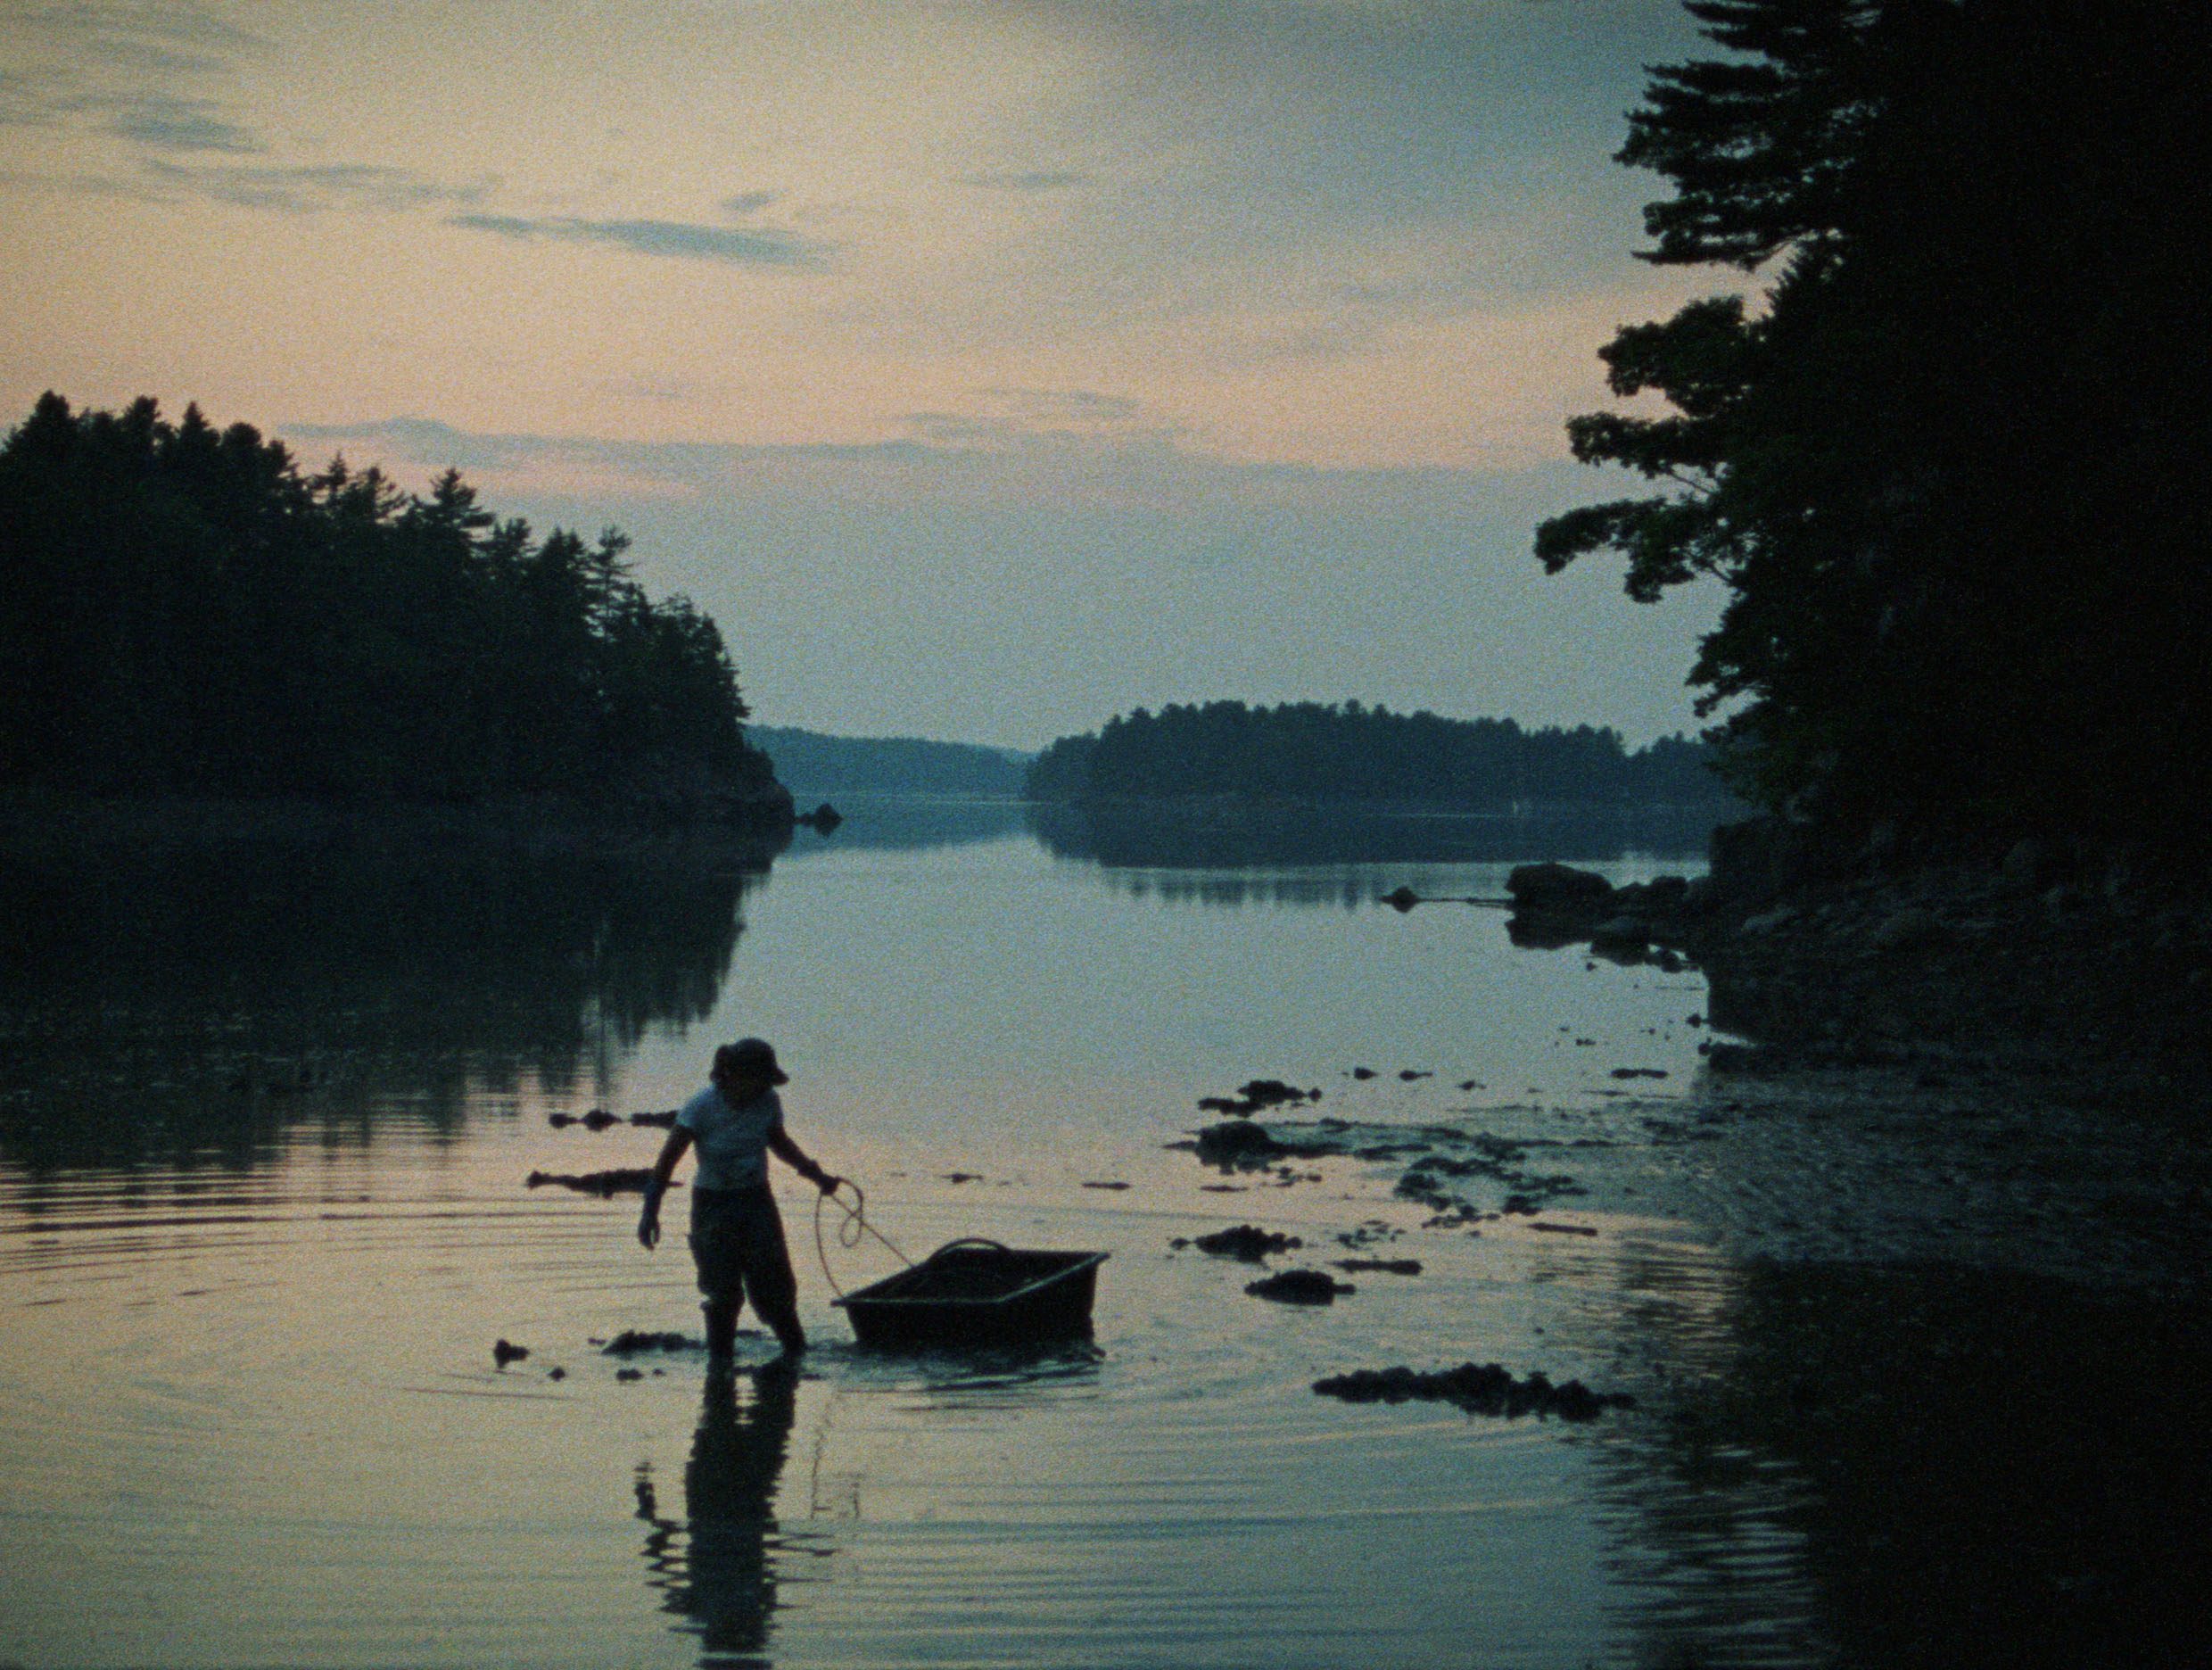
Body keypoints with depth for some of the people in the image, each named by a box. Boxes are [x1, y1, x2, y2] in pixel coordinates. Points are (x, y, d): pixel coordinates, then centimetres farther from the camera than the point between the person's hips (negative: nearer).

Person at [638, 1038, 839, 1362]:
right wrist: (650, 1211, -25)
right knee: (723, 1292, -3)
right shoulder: (702, 1107, -17)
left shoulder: (767, 1102, -4)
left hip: (757, 1201, 3)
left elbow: (779, 1142, 16)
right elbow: (668, 1158, -18)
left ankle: (795, 1349, 16)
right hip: (713, 1205, -3)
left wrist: (817, 1175, 13)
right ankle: (720, 1359, 11)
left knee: (774, 1286, 0)